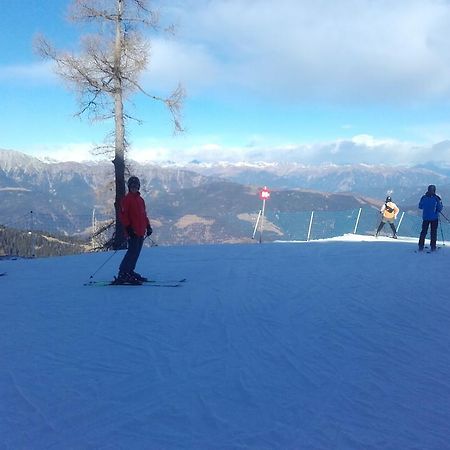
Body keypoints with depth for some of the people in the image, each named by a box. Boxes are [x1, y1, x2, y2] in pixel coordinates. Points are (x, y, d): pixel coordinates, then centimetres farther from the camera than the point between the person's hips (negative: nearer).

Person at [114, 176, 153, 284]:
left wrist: (148, 226, 18)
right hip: (133, 232, -8)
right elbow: (123, 215, -10)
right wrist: (128, 227, -16)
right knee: (132, 252, -14)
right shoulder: (126, 199, -4)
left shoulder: (140, 200, 19)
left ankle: (130, 271, 19)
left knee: (136, 253, 10)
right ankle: (122, 275, -14)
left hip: (141, 232, 8)